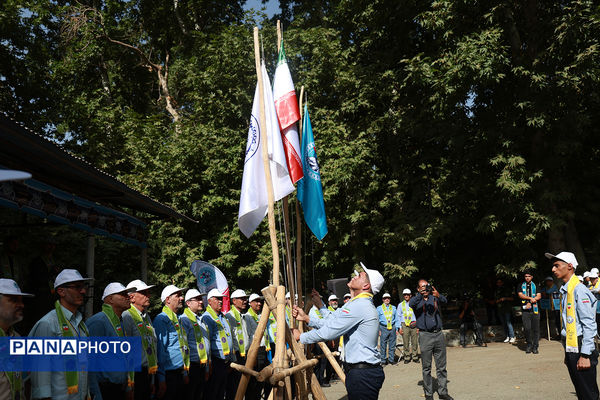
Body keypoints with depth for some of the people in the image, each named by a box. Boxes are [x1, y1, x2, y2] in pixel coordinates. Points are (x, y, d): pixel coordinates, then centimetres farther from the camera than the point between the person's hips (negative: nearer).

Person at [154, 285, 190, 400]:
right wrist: (161, 379, -17)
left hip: (180, 372, 8)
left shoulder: (177, 319, 15)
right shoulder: (162, 319, -13)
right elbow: (159, 350, -16)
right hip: (168, 374, -8)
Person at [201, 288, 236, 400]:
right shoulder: (207, 318, -10)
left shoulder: (223, 317, 17)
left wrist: (232, 360, 20)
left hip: (226, 361, 8)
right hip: (216, 361, -8)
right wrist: (208, 362, -17)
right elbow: (206, 341, -15)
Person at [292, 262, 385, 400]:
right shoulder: (359, 303, 14)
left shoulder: (359, 305, -19)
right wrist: (306, 318, 9)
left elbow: (329, 332, -17)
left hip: (363, 374, -10)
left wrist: (301, 337, -5)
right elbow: (332, 322, 16)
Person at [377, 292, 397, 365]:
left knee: (392, 345, 4)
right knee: (383, 345, -3)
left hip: (392, 328, 2)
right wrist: (378, 330, -1)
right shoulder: (379, 308, 8)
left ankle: (391, 359, 13)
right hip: (383, 328, -2)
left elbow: (396, 319, 15)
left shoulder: (393, 308, 15)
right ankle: (383, 360, 5)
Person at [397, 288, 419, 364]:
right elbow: (398, 317, 10)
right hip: (404, 325, 0)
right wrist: (399, 328, 2)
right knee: (406, 343, -1)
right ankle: (407, 358, 8)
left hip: (414, 325, 0)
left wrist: (418, 326, 3)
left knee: (415, 342, 1)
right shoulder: (400, 305, 11)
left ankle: (415, 357, 11)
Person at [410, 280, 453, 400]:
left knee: (441, 366, 7)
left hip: (439, 334, 3)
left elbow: (444, 301, -8)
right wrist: (421, 294, -32)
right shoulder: (417, 300, 4)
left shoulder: (434, 298, 11)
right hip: (425, 335, -3)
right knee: (426, 367, 1)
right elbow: (411, 304, -18)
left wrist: (438, 295, -30)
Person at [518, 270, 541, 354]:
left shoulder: (536, 285, 11)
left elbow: (539, 296, 1)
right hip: (525, 310, 0)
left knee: (535, 329, -1)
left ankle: (535, 347, 6)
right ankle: (529, 345, 9)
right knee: (527, 328, -7)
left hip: (535, 309, 0)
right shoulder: (521, 286, 12)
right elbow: (520, 295, -2)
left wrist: (530, 302, -10)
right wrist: (531, 298, -11)